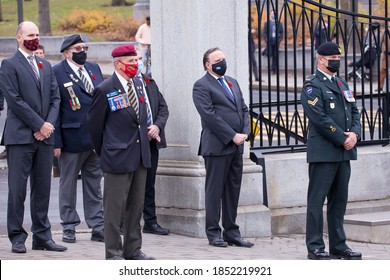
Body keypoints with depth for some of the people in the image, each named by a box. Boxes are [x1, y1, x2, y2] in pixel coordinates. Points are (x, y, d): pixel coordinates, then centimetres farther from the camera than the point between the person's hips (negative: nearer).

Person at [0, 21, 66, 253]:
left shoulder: (46, 66, 18)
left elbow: (55, 97, 13)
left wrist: (49, 124, -4)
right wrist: (39, 125, -12)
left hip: (44, 137, 6)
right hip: (20, 136, -6)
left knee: (43, 189, 8)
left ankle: (42, 237, 12)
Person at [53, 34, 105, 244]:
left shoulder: (94, 69, 11)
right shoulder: (56, 73, -7)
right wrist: (56, 141, -14)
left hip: (96, 138, 5)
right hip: (71, 139, -5)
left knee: (94, 184, 11)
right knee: (68, 185, 5)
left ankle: (97, 228, 16)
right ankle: (69, 228, 13)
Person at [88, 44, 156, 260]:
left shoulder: (138, 85, 11)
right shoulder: (105, 90, -11)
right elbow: (94, 123, -3)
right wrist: (103, 152, 3)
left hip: (140, 156, 7)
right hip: (117, 157, -7)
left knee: (136, 206, 12)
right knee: (114, 206, -3)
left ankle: (133, 250, 20)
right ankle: (113, 252, 3)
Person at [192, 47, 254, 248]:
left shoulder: (232, 83, 18)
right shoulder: (202, 86, -6)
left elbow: (243, 109, 16)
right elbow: (210, 115, -15)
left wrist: (245, 133, -1)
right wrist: (233, 136, -16)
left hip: (236, 147, 7)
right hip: (217, 146, -7)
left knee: (233, 191, 9)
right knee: (215, 191, -1)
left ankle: (232, 232, 14)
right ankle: (213, 233, 4)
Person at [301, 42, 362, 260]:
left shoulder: (343, 85, 19)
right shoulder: (312, 85, -6)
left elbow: (355, 112, 17)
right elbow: (320, 118, -15)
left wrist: (354, 133, -3)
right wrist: (342, 139, -15)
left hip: (344, 152, 8)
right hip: (323, 151, -8)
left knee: (339, 200, 10)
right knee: (317, 200, -3)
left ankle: (338, 246, 15)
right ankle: (315, 248, -1)